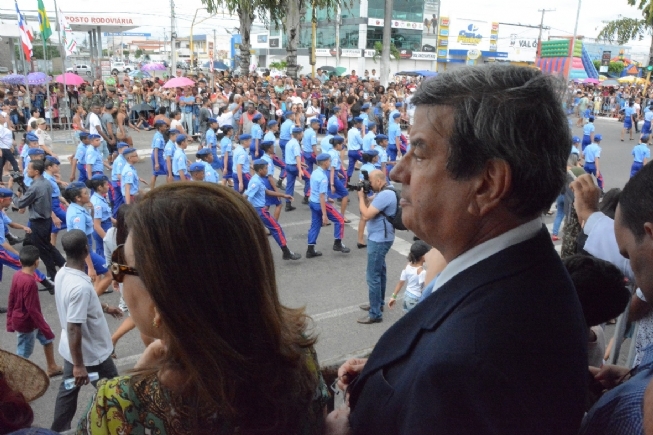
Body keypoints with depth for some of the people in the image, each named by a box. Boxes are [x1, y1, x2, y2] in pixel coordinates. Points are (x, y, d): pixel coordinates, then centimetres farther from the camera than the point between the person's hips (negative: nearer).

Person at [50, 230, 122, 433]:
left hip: (71, 349, 8)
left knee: (68, 390, 23)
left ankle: (58, 430, 38)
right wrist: (79, 365, -25)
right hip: (91, 353, -8)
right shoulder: (81, 286, -34)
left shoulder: (62, 274, -5)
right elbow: (74, 328, -31)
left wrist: (104, 307, 24)